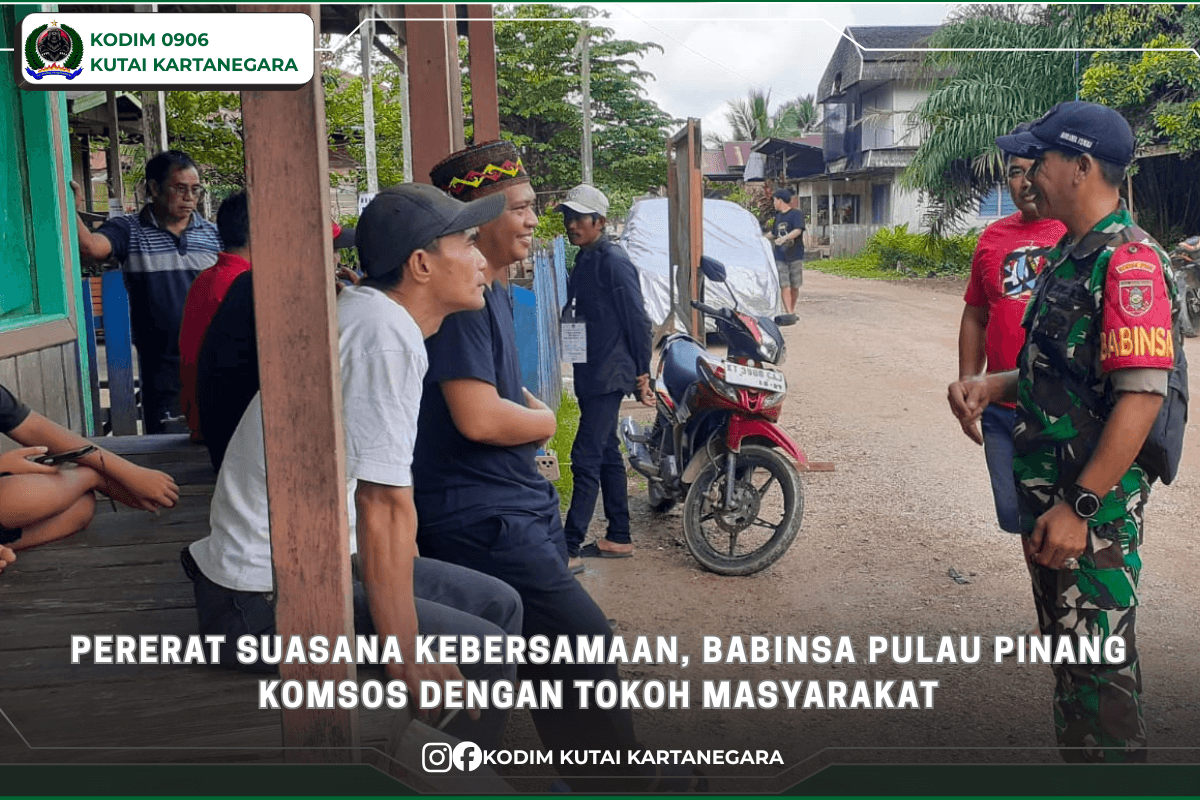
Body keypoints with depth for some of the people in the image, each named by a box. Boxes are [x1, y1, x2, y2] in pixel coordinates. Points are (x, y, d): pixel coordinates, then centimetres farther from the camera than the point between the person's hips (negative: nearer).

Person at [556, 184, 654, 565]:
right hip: (590, 374, 10)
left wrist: (642, 374, -15)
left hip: (609, 375, -10)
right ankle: (619, 537, 23)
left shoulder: (613, 261, -14)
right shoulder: (583, 260, 14)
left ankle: (569, 546, -6)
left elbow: (638, 320, -15)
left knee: (586, 458, -9)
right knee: (607, 454, 14)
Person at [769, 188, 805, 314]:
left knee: (794, 287, 5)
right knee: (784, 286, -7)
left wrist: (785, 238, -37)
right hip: (780, 257, 4)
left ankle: (792, 311, 23)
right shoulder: (778, 216, 14)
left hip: (795, 256, -4)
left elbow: (798, 230, -22)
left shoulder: (797, 213, -6)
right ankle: (789, 314, -9)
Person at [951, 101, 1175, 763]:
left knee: (1099, 672, 0)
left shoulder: (1128, 261, -18)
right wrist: (994, 386, 5)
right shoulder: (1068, 256, 13)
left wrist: (1079, 508, -25)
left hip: (1094, 510, -10)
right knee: (1070, 658, 21)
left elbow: (1141, 395, -25)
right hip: (1049, 497, 10)